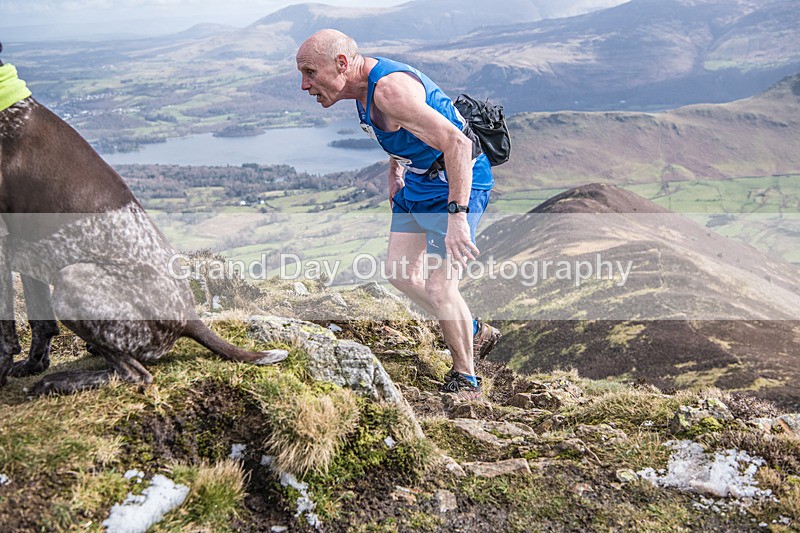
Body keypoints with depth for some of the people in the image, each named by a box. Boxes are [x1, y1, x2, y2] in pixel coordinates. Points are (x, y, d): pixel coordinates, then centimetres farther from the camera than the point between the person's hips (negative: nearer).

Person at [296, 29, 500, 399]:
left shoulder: (390, 89, -28)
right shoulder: (364, 86, 2)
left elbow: (456, 143, -34)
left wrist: (457, 216, -38)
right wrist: (394, 177, 18)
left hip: (457, 182, -10)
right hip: (418, 179, 10)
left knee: (438, 286, -9)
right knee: (399, 272, 9)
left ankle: (465, 379, 11)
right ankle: (475, 333, 25)